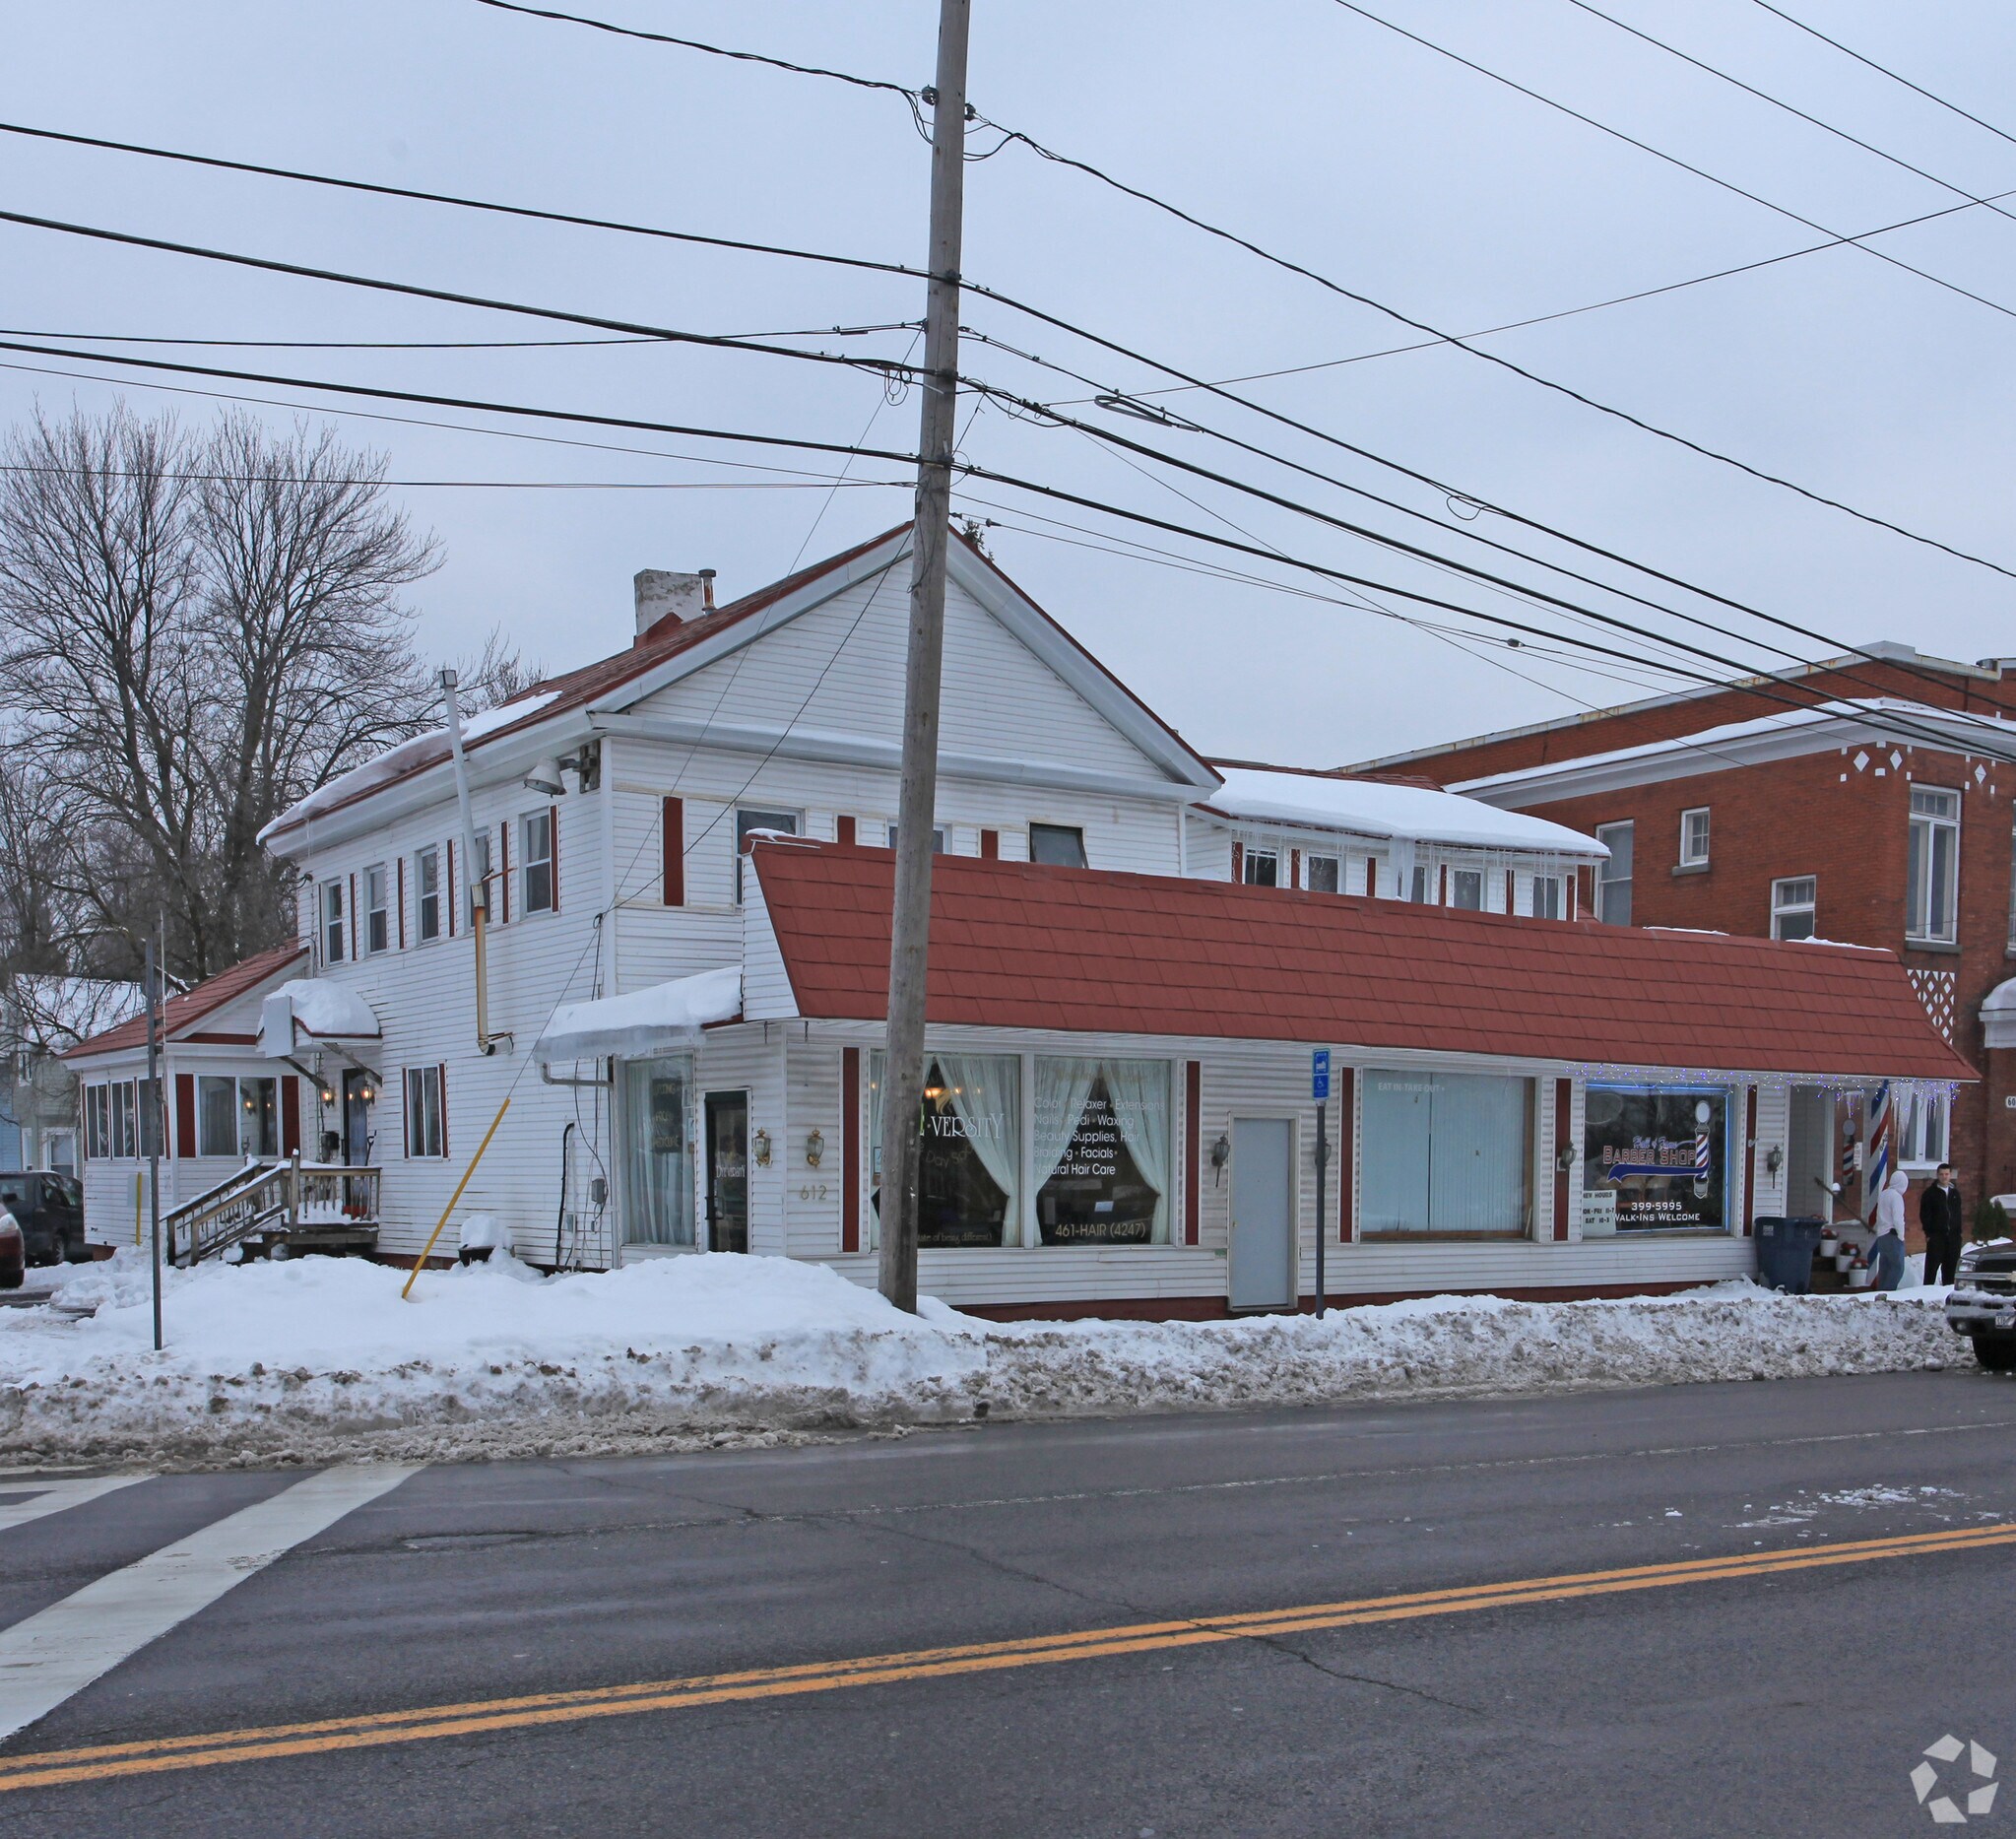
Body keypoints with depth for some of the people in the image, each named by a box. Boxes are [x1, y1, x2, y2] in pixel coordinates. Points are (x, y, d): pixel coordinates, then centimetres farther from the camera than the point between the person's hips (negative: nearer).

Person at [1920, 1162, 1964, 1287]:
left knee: (1951, 1266, 7)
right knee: (1932, 1266, -5)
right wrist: (1928, 1233, -11)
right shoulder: (1930, 1193, 0)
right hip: (1936, 1235, -4)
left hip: (1953, 1235, 4)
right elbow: (1924, 1215, -4)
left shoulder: (1955, 1193, 15)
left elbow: (1958, 1215, 18)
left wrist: (1958, 1232, 9)